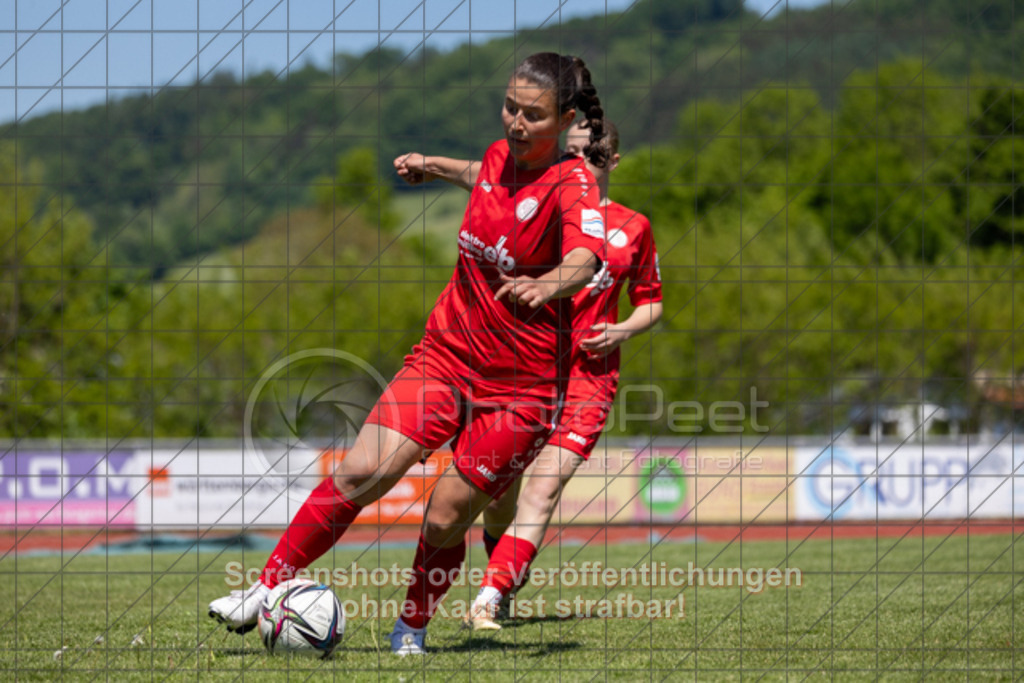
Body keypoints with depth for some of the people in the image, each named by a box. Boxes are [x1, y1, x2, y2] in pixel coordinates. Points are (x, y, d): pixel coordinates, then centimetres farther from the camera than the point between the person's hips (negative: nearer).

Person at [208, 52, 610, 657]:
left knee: (446, 518, -5)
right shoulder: (498, 156, 2)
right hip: (446, 353, 5)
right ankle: (267, 592, -5)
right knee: (361, 473, -13)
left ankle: (412, 631, 20)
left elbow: (586, 257, -39)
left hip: (521, 387, -5)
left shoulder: (572, 184, -17)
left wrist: (547, 285, -60)